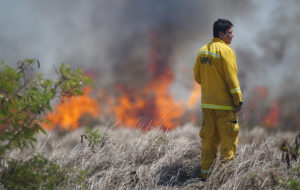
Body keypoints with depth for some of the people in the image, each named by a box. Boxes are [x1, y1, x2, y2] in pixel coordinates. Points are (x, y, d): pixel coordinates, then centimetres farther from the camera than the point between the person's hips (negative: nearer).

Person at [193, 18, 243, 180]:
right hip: (224, 103, -7)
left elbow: (197, 76, 13)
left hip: (207, 103, 7)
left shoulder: (202, 51, 10)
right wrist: (238, 99, -13)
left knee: (209, 137, 11)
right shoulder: (225, 50, -12)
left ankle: (205, 173, 11)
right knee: (229, 137, 0)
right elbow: (231, 77, -15)